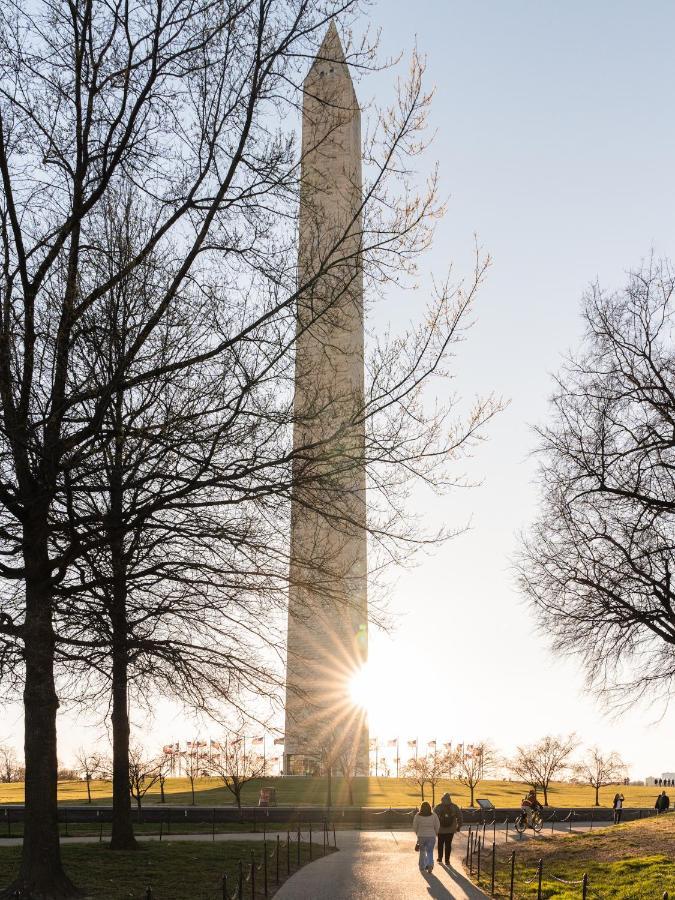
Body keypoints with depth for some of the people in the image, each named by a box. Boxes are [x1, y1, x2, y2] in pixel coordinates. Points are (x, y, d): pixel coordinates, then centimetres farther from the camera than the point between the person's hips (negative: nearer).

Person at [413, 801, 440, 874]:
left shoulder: (417, 816, -5)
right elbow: (437, 826, -1)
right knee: (430, 852, 9)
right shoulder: (434, 815, -4)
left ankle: (422, 867, 23)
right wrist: (435, 834, 16)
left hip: (421, 836, 0)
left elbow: (414, 827, 0)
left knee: (422, 852, 17)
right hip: (431, 836, 0)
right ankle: (430, 864, -12)